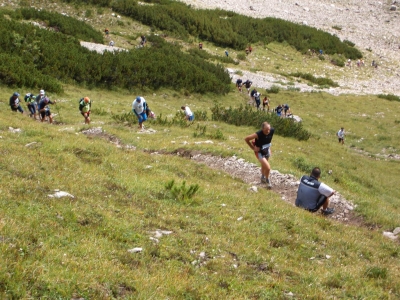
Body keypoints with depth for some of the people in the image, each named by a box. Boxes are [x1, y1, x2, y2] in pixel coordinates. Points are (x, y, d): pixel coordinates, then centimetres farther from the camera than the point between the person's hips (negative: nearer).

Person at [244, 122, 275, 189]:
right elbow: (246, 139, -24)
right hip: (260, 152, -6)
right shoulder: (258, 134, -37)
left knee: (264, 165, 29)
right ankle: (267, 180, 18)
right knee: (268, 168, -12)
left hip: (267, 150, 6)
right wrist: (253, 148, -18)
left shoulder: (272, 130, -22)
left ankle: (263, 177, 56)